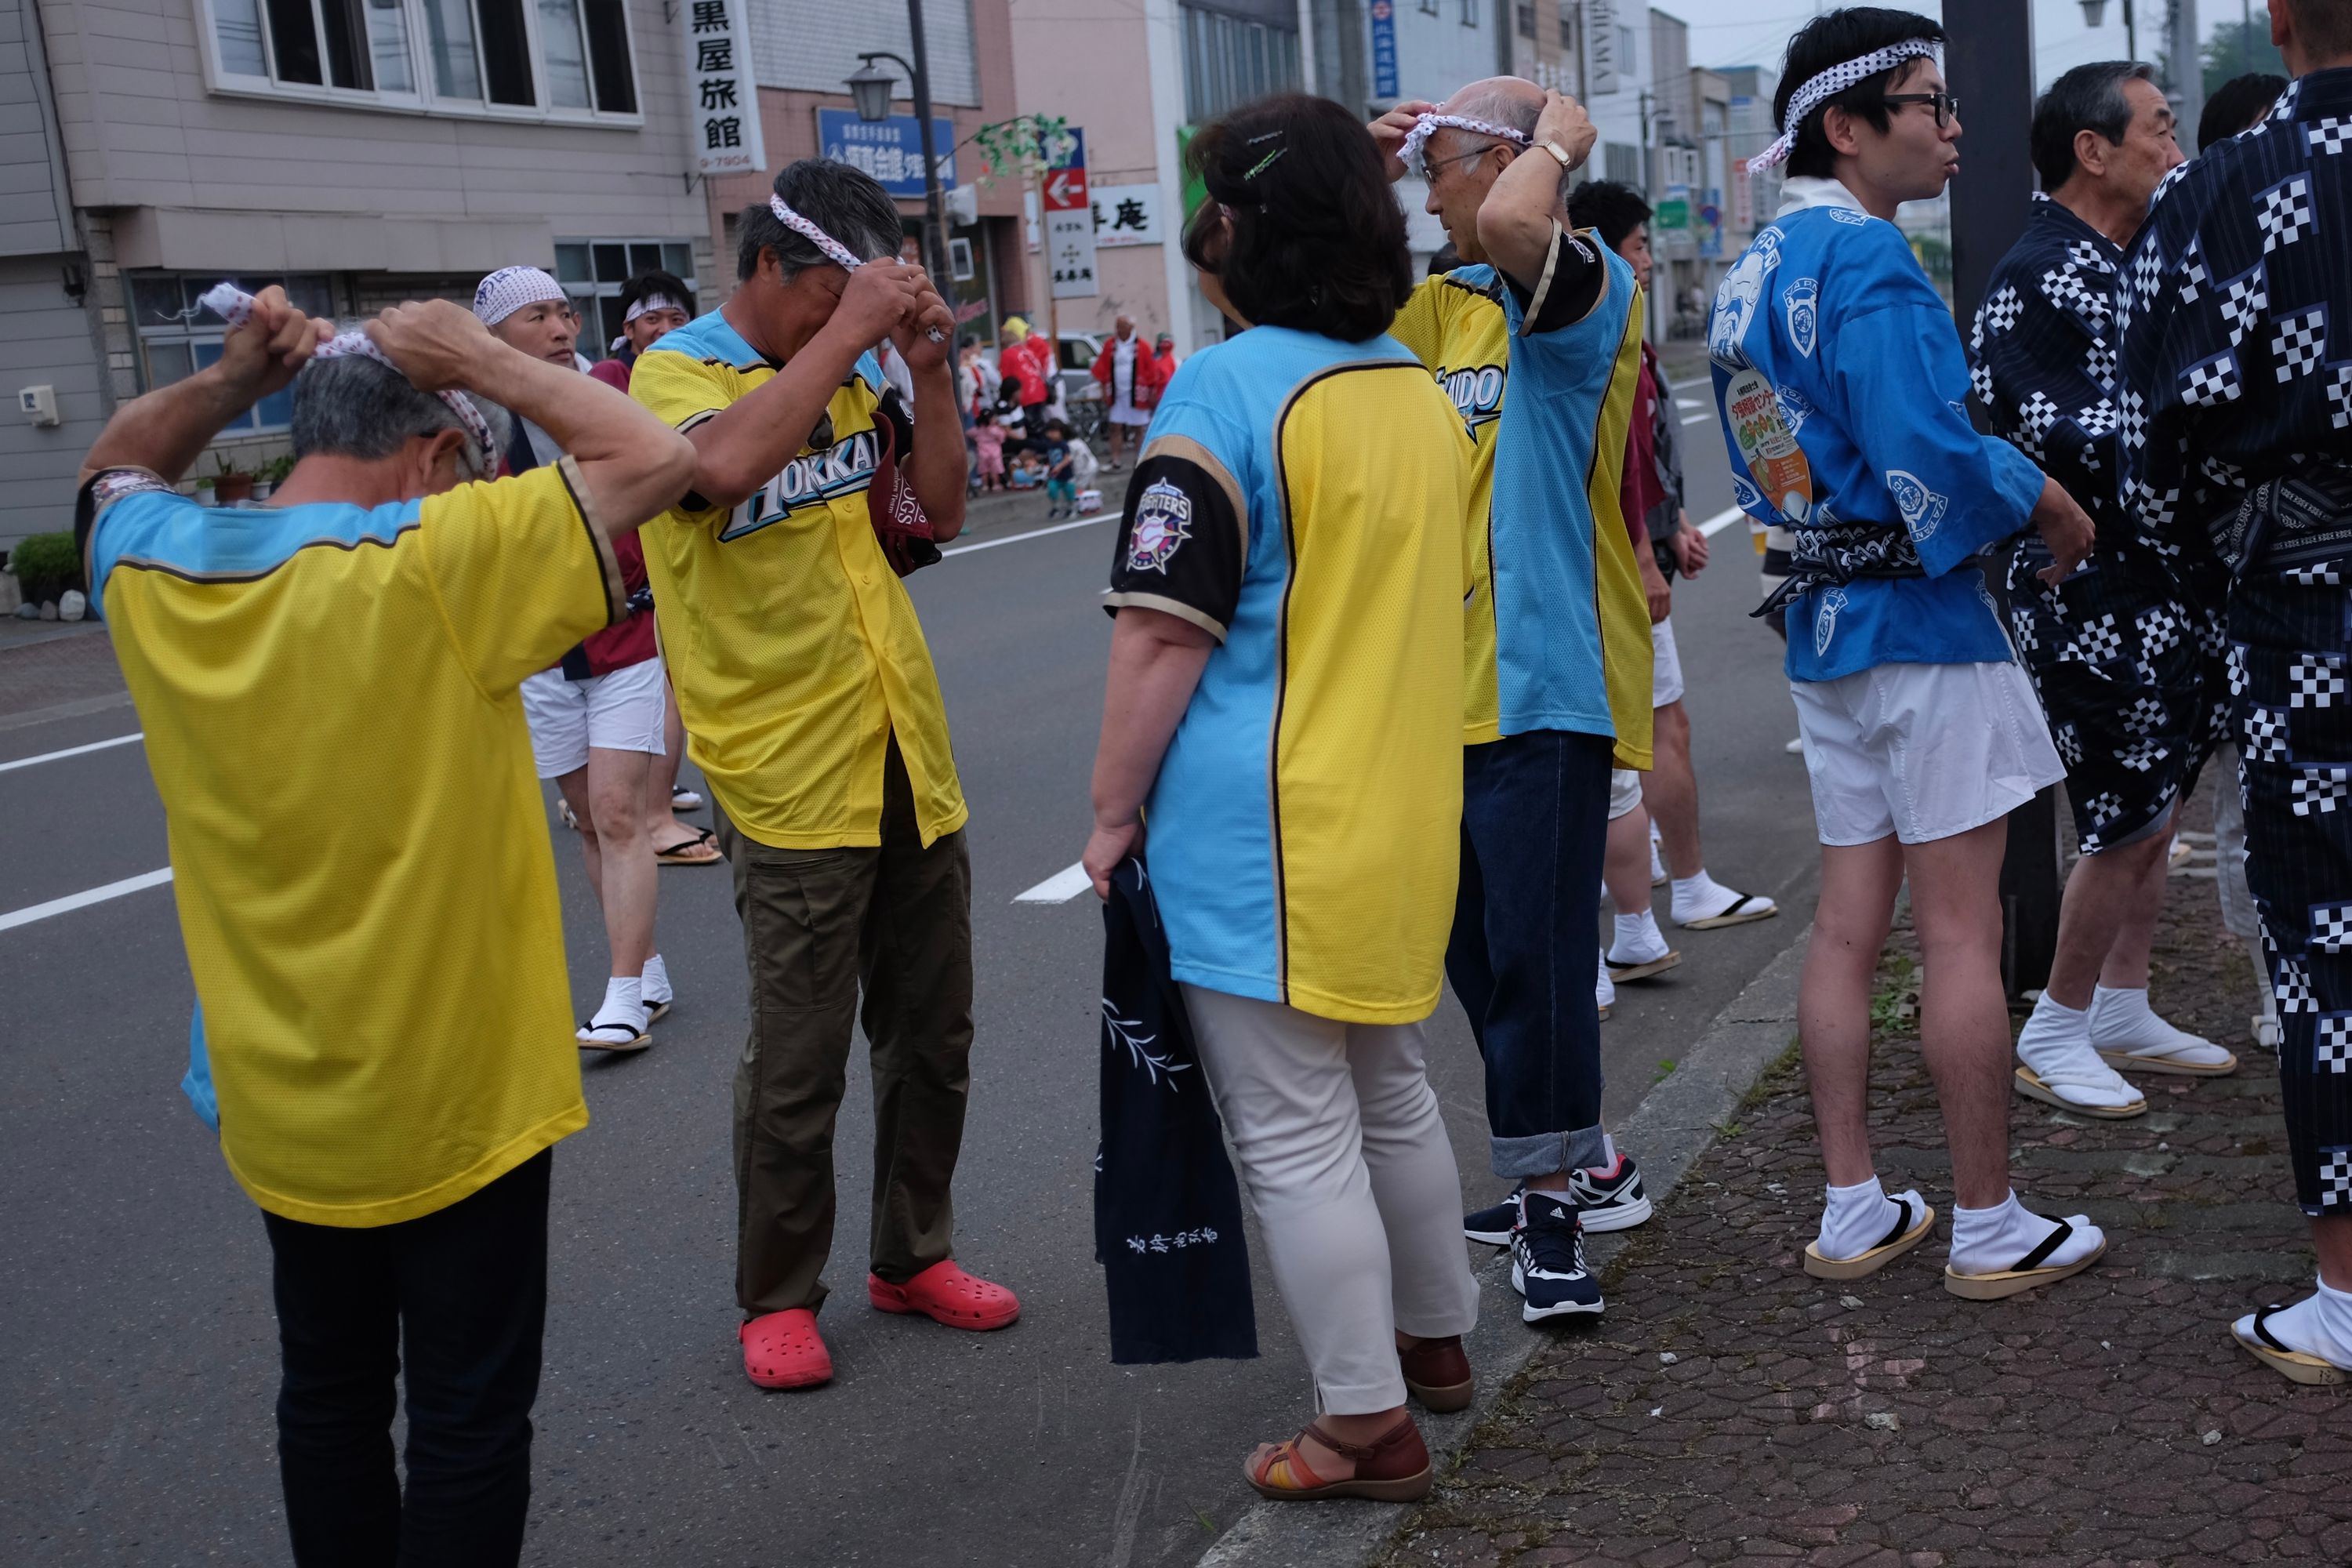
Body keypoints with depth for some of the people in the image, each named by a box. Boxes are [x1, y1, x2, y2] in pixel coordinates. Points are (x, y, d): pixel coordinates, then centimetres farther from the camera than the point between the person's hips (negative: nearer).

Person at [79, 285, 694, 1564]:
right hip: (454, 1097, -6)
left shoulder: (151, 570, -5)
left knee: (328, 1395, 22)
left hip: (273, 1099, 6)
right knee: (469, 1418, 10)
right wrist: (482, 361, -9)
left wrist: (231, 379, 3)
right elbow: (656, 458, -16)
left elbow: (114, 469, 18)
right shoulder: (435, 563, -22)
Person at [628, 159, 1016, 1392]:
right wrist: (849, 332, -24)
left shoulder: (850, 374, 12)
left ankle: (912, 1256, 31)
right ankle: (777, 1296, 19)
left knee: (932, 1036, 15)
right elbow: (726, 464, -30)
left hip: (909, 761, 7)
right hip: (789, 780, -7)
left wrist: (926, 367, -1)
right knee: (797, 1065, 1)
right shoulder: (674, 372, -7)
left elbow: (940, 508, 10)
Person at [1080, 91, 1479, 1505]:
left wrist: (1115, 809, -8)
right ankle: (1435, 1339, 38)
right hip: (1403, 820, 8)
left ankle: (1369, 1428, 11)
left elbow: (1164, 634, -18)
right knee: (1393, 1096, 23)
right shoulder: (1421, 392, 8)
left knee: (1298, 1137, 2)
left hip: (1266, 836, -8)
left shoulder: (1223, 393, -15)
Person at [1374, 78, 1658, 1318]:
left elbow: (1514, 225, -31)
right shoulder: (1448, 305, 14)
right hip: (1452, 688, 9)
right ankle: (1581, 1170, 33)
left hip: (1544, 686, -9)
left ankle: (1554, 1204, 10)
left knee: (1533, 955, -4)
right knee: (1478, 954, 17)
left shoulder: (1588, 288, -10)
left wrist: (1560, 139, -11)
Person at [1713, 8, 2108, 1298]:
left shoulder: (1750, 273, 12)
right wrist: (2047, 501, -6)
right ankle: (1989, 1228, 10)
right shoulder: (1864, 259, -16)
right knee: (1961, 935, 0)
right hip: (1921, 623, -9)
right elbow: (1931, 460, -24)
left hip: (1821, 625, 9)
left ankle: (1854, 1212, 19)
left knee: (1847, 926, 11)